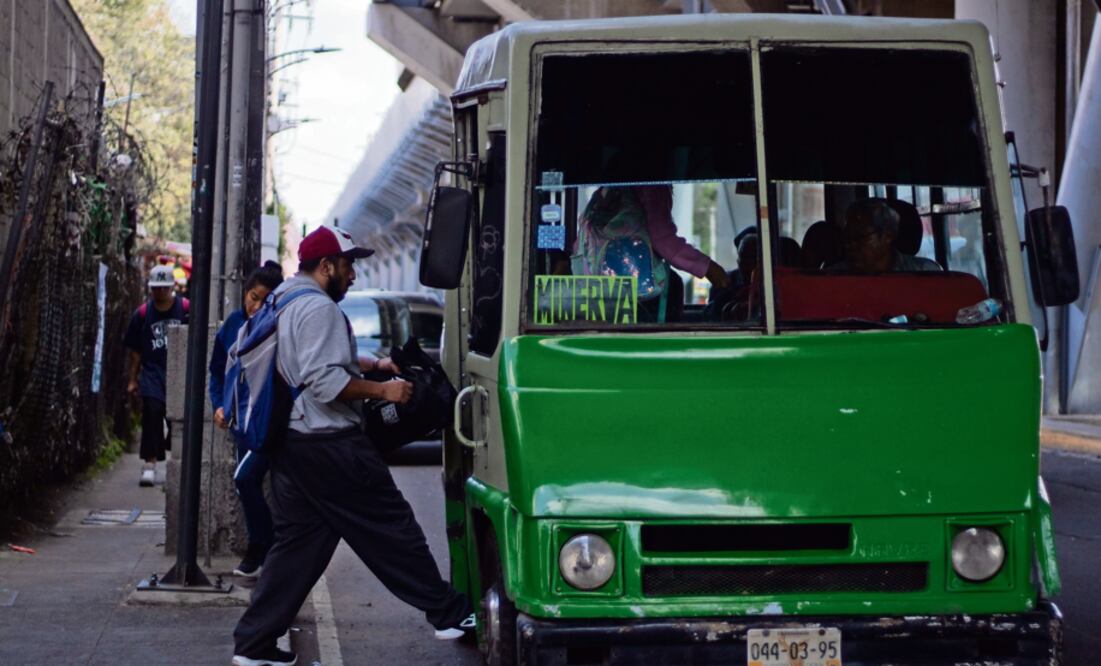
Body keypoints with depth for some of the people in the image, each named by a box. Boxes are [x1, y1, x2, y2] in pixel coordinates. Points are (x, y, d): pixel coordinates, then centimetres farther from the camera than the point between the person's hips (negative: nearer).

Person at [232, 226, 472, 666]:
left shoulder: (284, 305, 18)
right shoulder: (319, 308, -14)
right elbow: (325, 382, -23)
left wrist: (369, 366, 25)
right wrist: (382, 390, -16)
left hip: (291, 443, 10)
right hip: (329, 445, -10)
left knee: (296, 543, 10)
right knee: (391, 528, -1)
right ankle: (448, 613, 7)